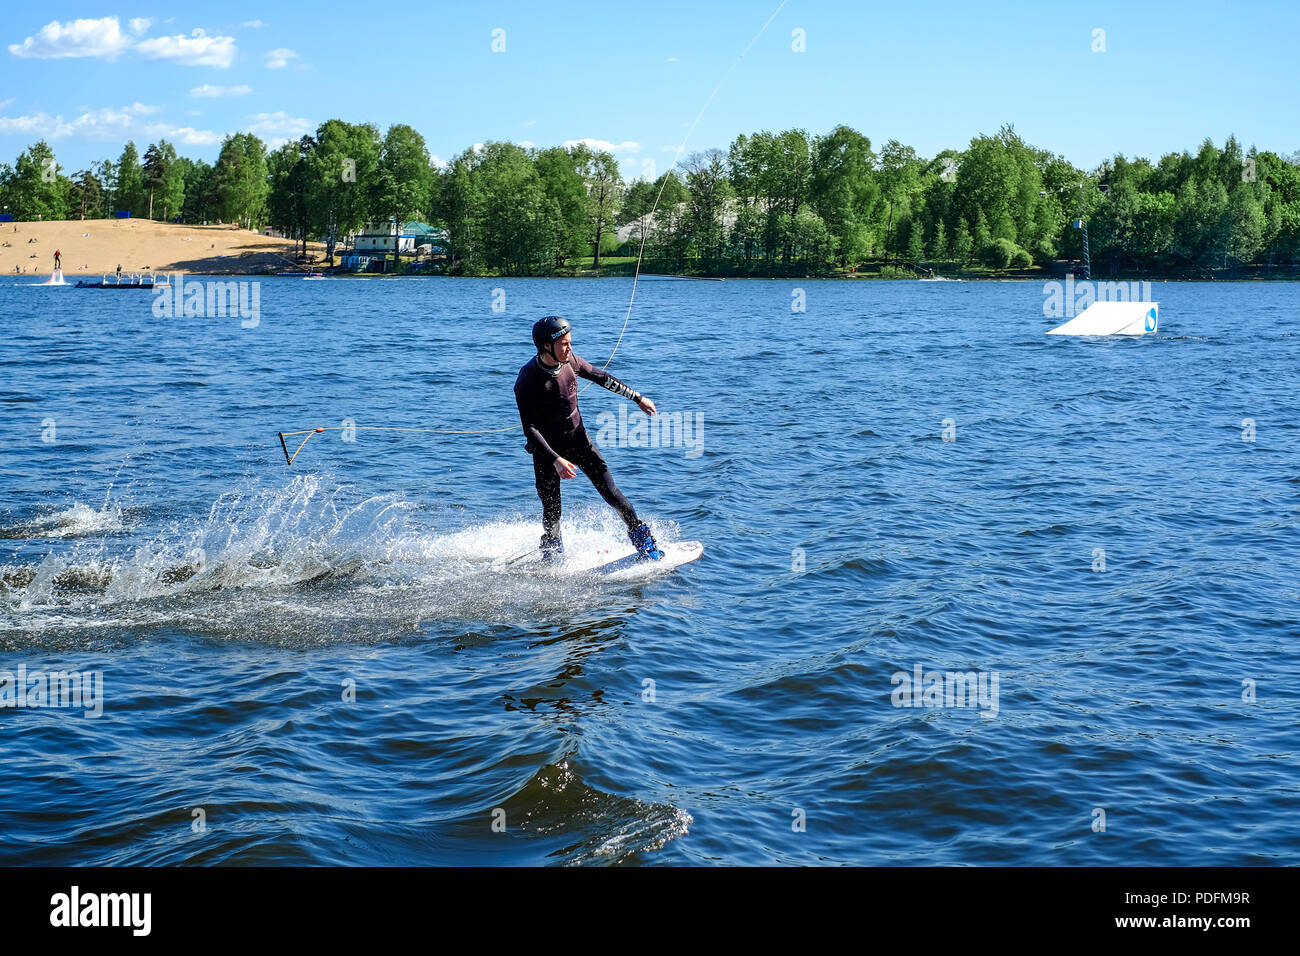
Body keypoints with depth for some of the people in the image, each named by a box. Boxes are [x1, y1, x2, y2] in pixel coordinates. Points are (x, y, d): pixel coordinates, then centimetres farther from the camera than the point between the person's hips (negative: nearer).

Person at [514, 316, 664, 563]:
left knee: (609, 491, -7)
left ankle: (642, 538, 5)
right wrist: (556, 460, -34)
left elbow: (601, 377, 9)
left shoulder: (569, 360, -9)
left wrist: (638, 398, 13)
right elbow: (530, 429, -25)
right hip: (547, 448, -4)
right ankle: (551, 551, 26)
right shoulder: (527, 382, -25)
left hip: (577, 438, 4)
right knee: (552, 509, -1)